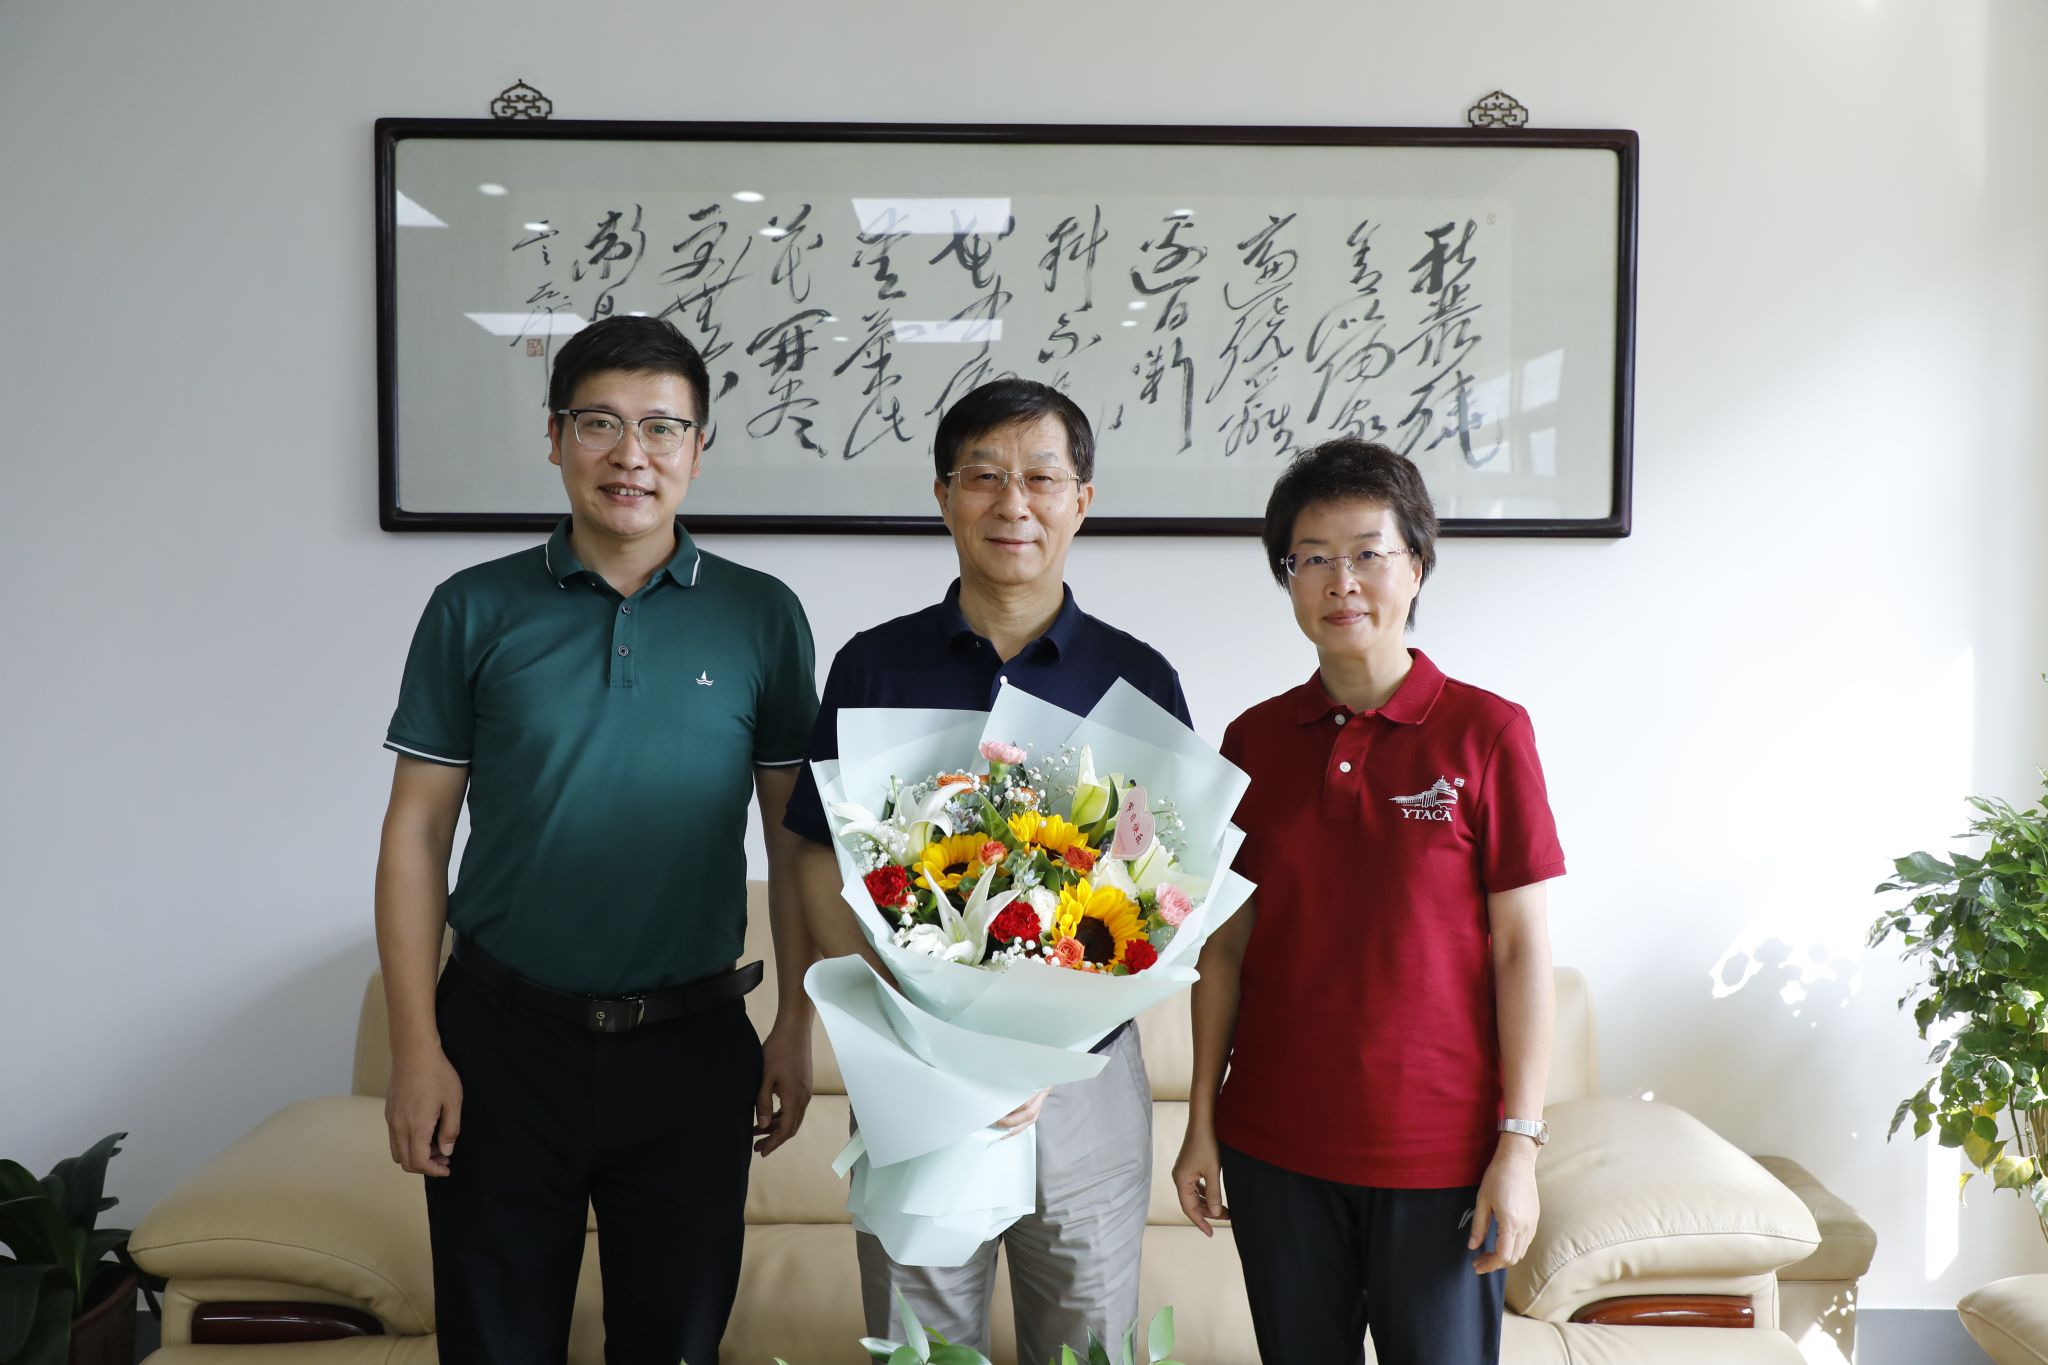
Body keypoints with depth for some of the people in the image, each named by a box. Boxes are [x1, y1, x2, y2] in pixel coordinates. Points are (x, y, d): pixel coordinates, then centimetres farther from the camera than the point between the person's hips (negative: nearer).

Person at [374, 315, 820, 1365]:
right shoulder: (475, 609, -1)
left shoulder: (761, 618, 0)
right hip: (503, 1036, 0)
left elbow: (793, 834, 4)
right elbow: (416, 830, 0)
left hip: (691, 1044, 0)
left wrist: (796, 1028, 1)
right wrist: (415, 1047, -4)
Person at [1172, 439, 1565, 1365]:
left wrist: (1520, 1143, -8)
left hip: (1438, 1154, -3)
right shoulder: (1254, 740, 2)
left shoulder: (1485, 732, -7)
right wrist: (1201, 1122, 6)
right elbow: (1226, 944, 6)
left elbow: (1522, 947, -6)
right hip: (1274, 1149, 3)